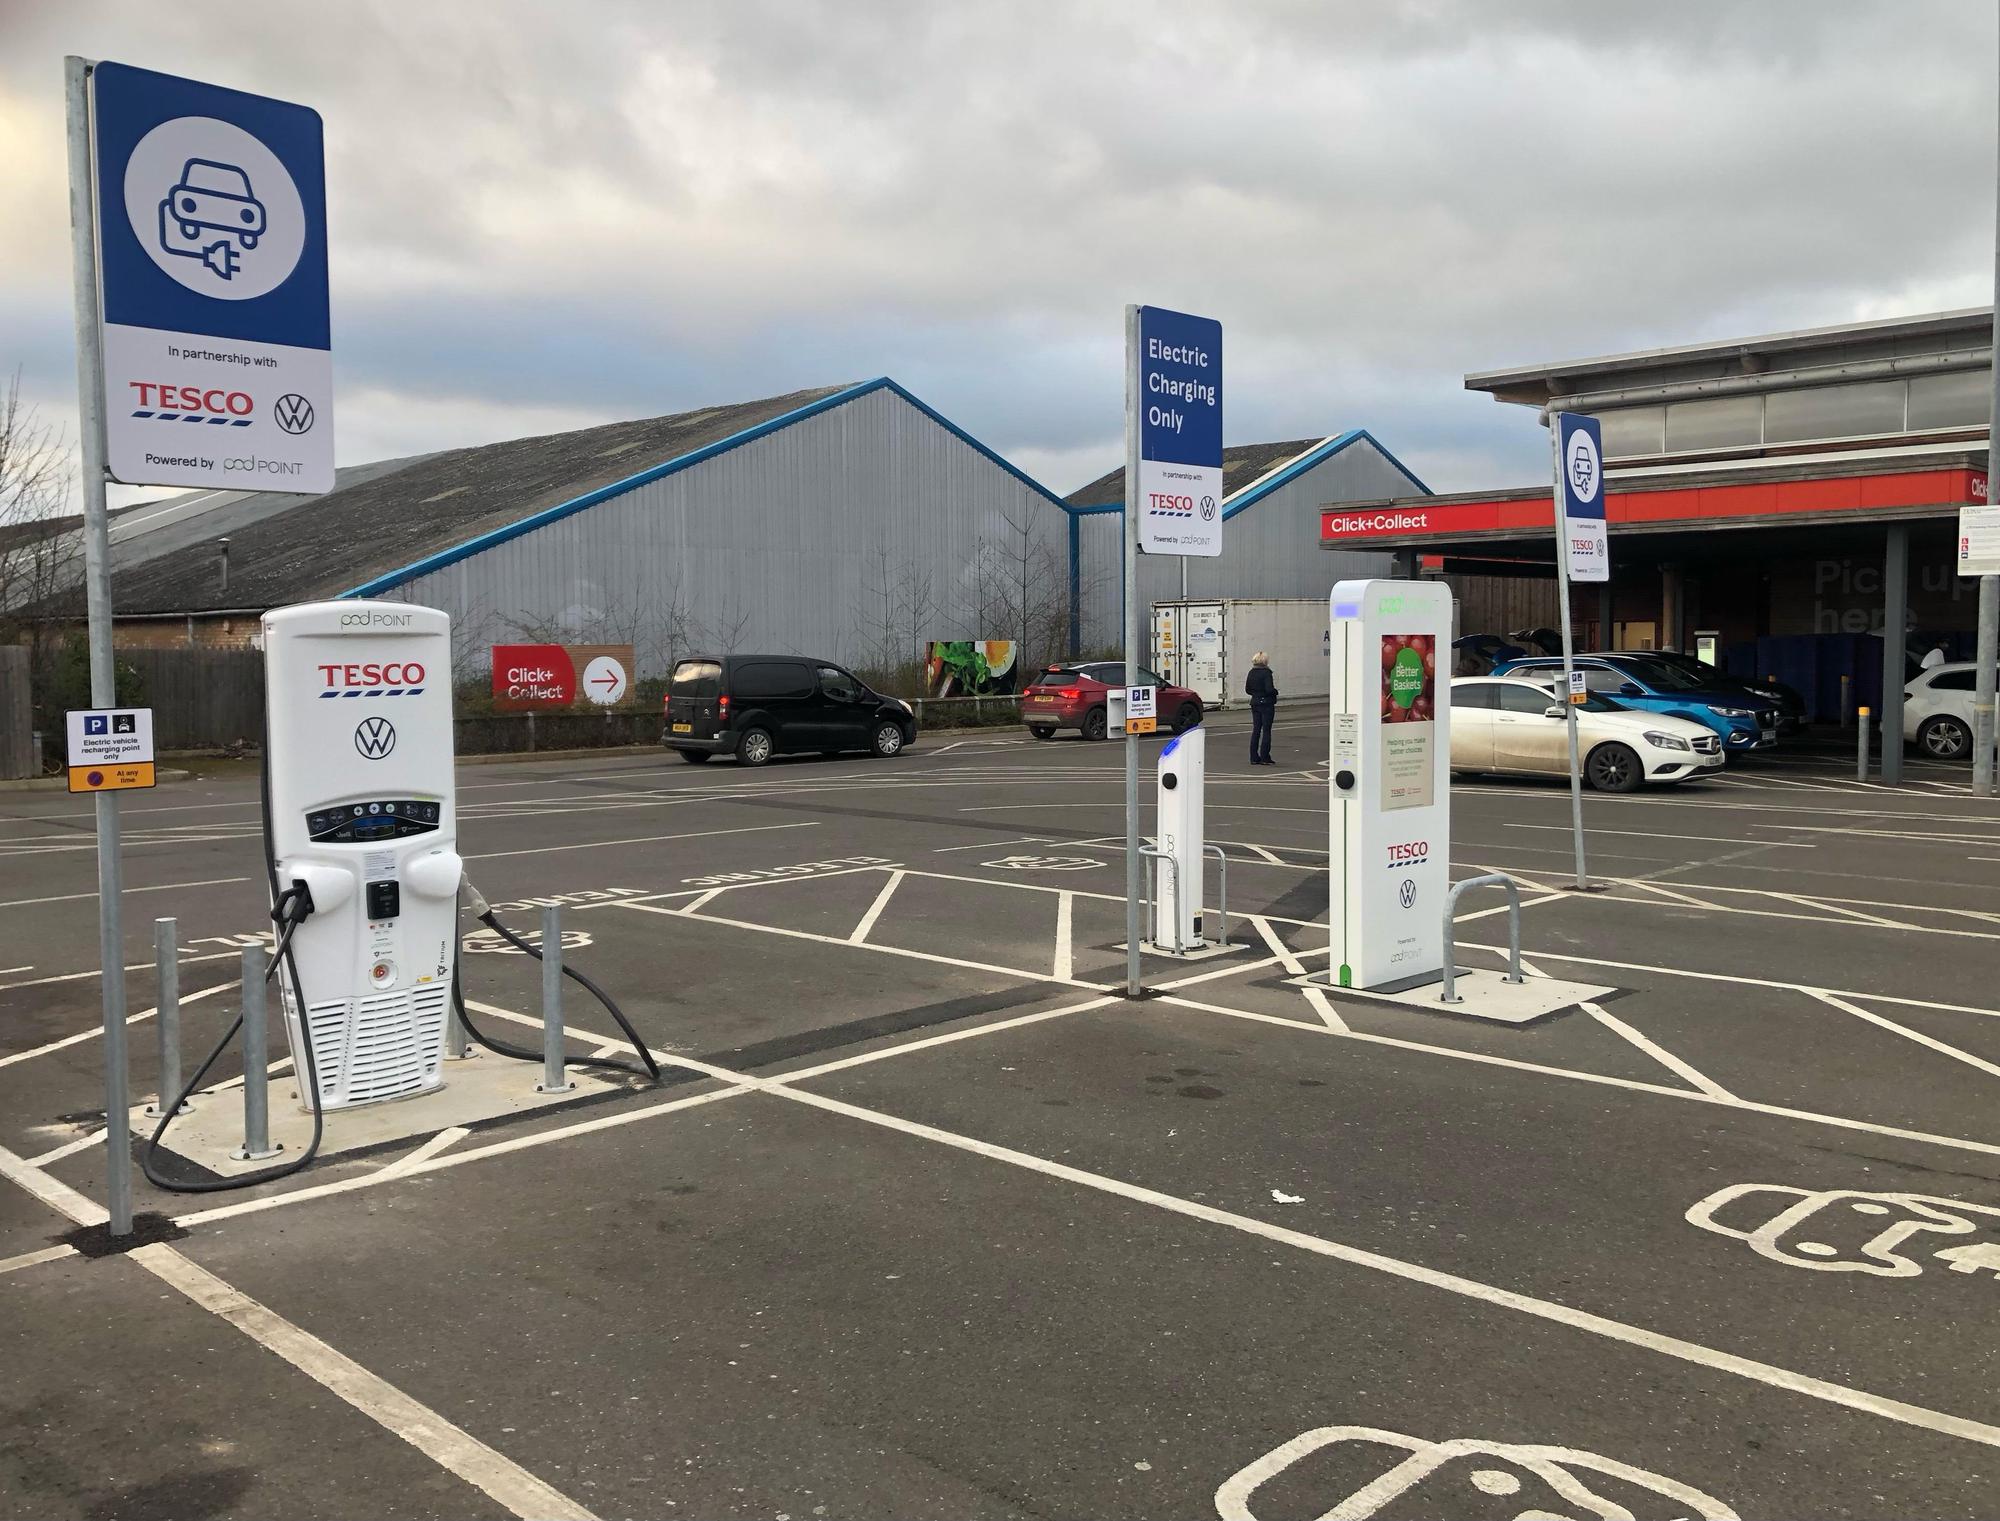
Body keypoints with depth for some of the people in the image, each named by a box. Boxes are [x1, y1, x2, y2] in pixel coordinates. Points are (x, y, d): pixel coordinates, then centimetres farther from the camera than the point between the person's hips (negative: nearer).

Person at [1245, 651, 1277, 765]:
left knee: (1256, 730, 10)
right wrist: (1276, 692, -2)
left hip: (1255, 703, 6)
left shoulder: (1252, 672, 5)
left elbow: (1247, 689, 10)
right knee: (1266, 730, 0)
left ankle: (1254, 758, 10)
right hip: (1266, 703, -6)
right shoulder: (1266, 672, -15)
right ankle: (1265, 758, 0)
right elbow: (1269, 689, -22)